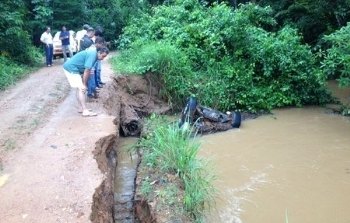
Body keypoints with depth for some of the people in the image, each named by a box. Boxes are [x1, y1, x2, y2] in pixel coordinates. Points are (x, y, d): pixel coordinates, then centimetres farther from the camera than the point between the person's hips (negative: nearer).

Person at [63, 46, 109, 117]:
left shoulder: (93, 53, 10)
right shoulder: (93, 54, -20)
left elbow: (87, 70, 11)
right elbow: (87, 70, -22)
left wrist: (84, 83, 9)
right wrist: (84, 84, -15)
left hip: (70, 67, 10)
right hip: (71, 68, -10)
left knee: (80, 88, 14)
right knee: (81, 88, -11)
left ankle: (81, 108, 20)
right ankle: (85, 111, -12)